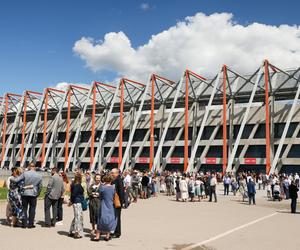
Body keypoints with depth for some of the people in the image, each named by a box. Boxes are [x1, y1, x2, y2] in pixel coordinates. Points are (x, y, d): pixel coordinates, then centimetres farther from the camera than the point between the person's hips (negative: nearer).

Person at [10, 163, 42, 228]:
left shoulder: (25, 173, -8)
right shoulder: (39, 176, 1)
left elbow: (16, 180, -8)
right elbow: (40, 187, 8)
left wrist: (11, 178, 13)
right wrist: (37, 194, 21)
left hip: (25, 193, -1)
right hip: (33, 194, 1)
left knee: (24, 209, 10)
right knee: (32, 209, 10)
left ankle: (24, 224, 12)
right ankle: (30, 224, 11)